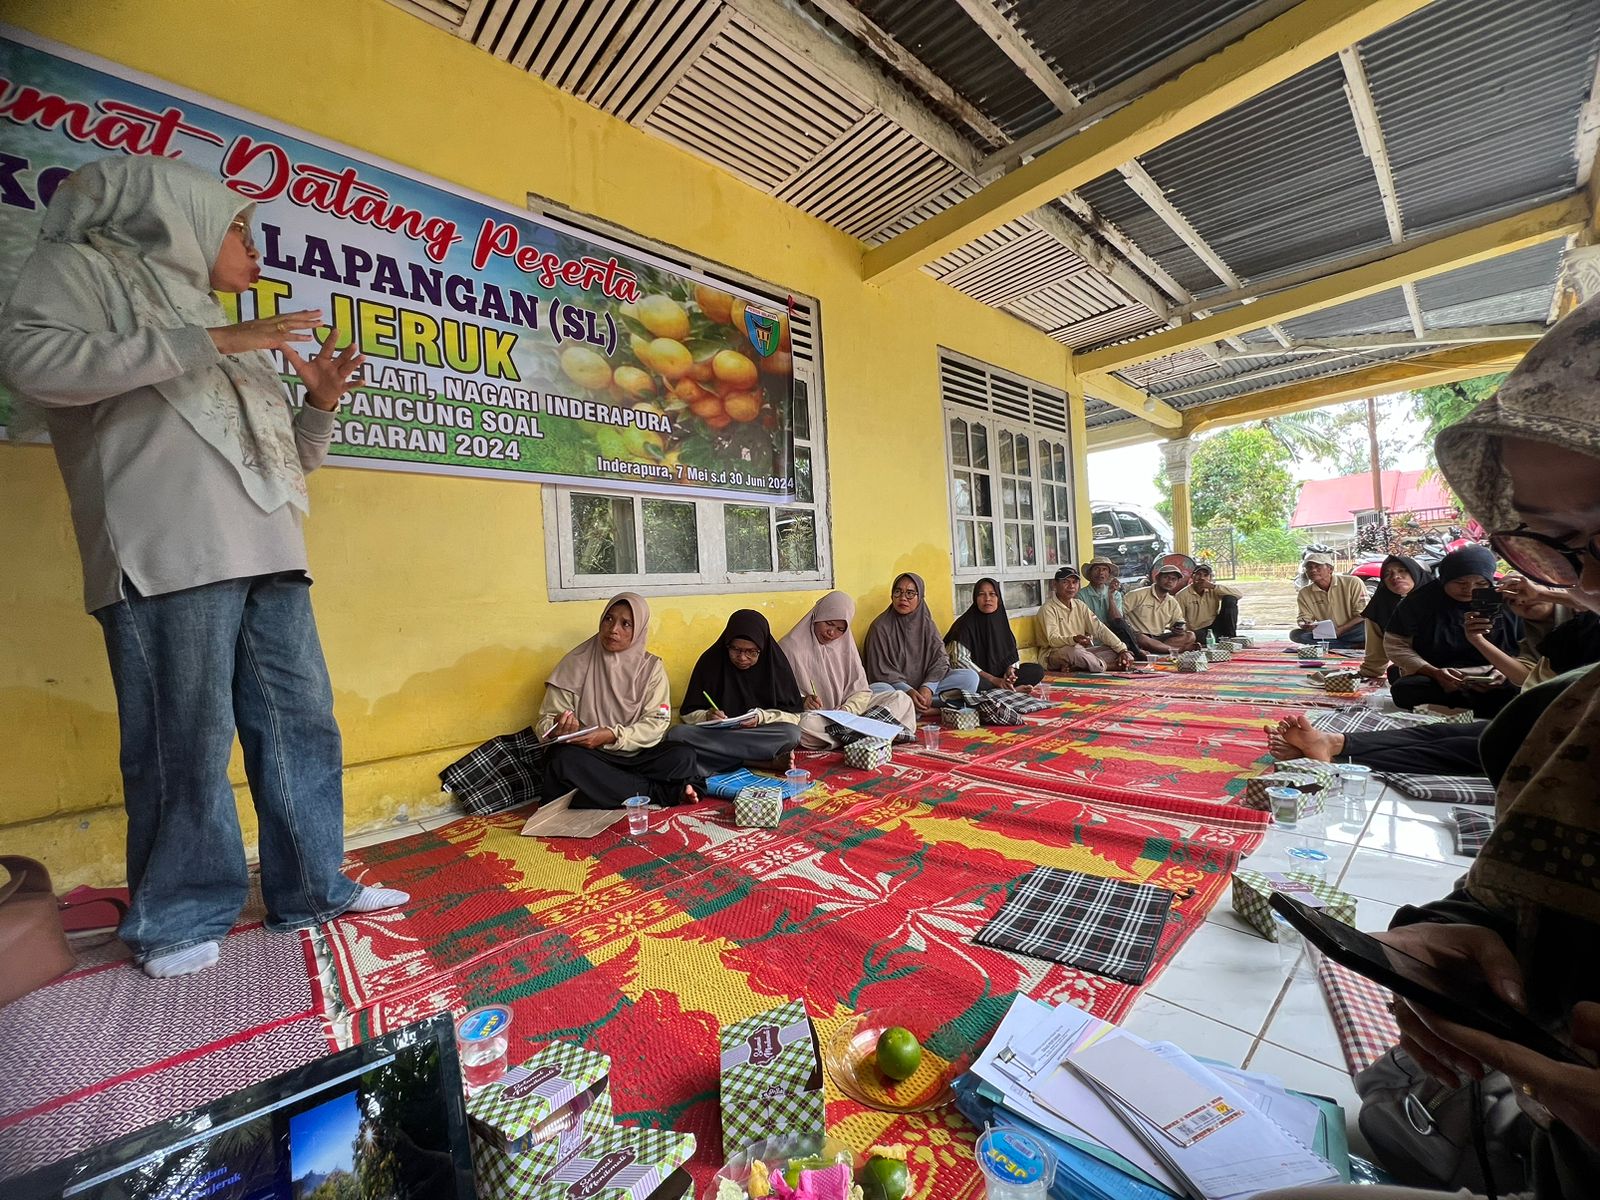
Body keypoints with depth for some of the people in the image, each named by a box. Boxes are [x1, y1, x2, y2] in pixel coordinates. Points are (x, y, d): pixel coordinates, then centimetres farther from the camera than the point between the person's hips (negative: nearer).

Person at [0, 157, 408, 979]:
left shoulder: (227, 335, 28)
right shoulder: (82, 265, 12)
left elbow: (287, 458, 27)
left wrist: (322, 403, 11)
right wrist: (208, 342, -8)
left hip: (265, 552, 7)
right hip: (170, 554, -6)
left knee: (301, 720, 4)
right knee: (188, 738, -6)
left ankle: (310, 889, 15)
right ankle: (177, 916, 13)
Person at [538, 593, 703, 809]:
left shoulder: (651, 667, 1)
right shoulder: (576, 662, -1)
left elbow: (656, 724, -7)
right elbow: (545, 721, -2)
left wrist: (612, 735, -22)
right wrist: (558, 728, -26)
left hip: (636, 756, -1)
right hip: (591, 758, 1)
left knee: (684, 756, -24)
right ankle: (663, 793, -24)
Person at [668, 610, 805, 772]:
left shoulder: (775, 663, -3)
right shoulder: (711, 660, -2)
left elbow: (793, 714, -2)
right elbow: (689, 714, 2)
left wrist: (761, 717, -18)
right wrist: (707, 716, -19)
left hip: (759, 737, -2)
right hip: (715, 734, 2)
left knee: (792, 734, -30)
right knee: (676, 734, -29)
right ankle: (767, 763, -28)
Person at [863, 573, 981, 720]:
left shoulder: (926, 623, 6)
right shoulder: (880, 626, -5)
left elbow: (940, 658, -3)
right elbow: (881, 671, -10)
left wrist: (927, 688, -21)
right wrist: (908, 691, -25)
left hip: (925, 687, 4)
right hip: (896, 688, -4)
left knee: (971, 677, -15)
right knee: (877, 690, -37)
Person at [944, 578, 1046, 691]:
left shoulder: (1001, 621, 7)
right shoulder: (965, 624, -11)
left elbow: (1012, 652, 10)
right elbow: (960, 659, -18)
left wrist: (1010, 671, -13)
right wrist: (993, 680, -22)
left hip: (1001, 673, 5)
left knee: (1037, 670, -7)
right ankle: (1013, 689, -20)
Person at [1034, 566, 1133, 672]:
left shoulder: (1080, 605, 12)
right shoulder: (1048, 609, -9)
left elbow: (1099, 629, 5)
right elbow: (1053, 639, -20)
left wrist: (1122, 650, -7)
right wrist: (1074, 639, -39)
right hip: (1055, 654, -7)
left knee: (1114, 650, -9)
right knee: (1075, 650, -38)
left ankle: (1074, 667, -24)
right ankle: (1109, 666, -15)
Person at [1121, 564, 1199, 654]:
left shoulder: (1173, 603, 15)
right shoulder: (1138, 595, -4)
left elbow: (1179, 624, 15)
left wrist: (1179, 630, -8)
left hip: (1158, 638, 6)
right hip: (1138, 636, -6)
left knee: (1190, 636, -12)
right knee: (1141, 639, -40)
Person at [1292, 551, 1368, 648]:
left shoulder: (1352, 583, -3)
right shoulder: (1304, 593, 4)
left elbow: (1363, 615, -7)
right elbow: (1304, 619, 3)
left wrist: (1339, 630, -19)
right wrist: (1305, 626, -22)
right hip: (1325, 635, 4)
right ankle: (1355, 646, -21)